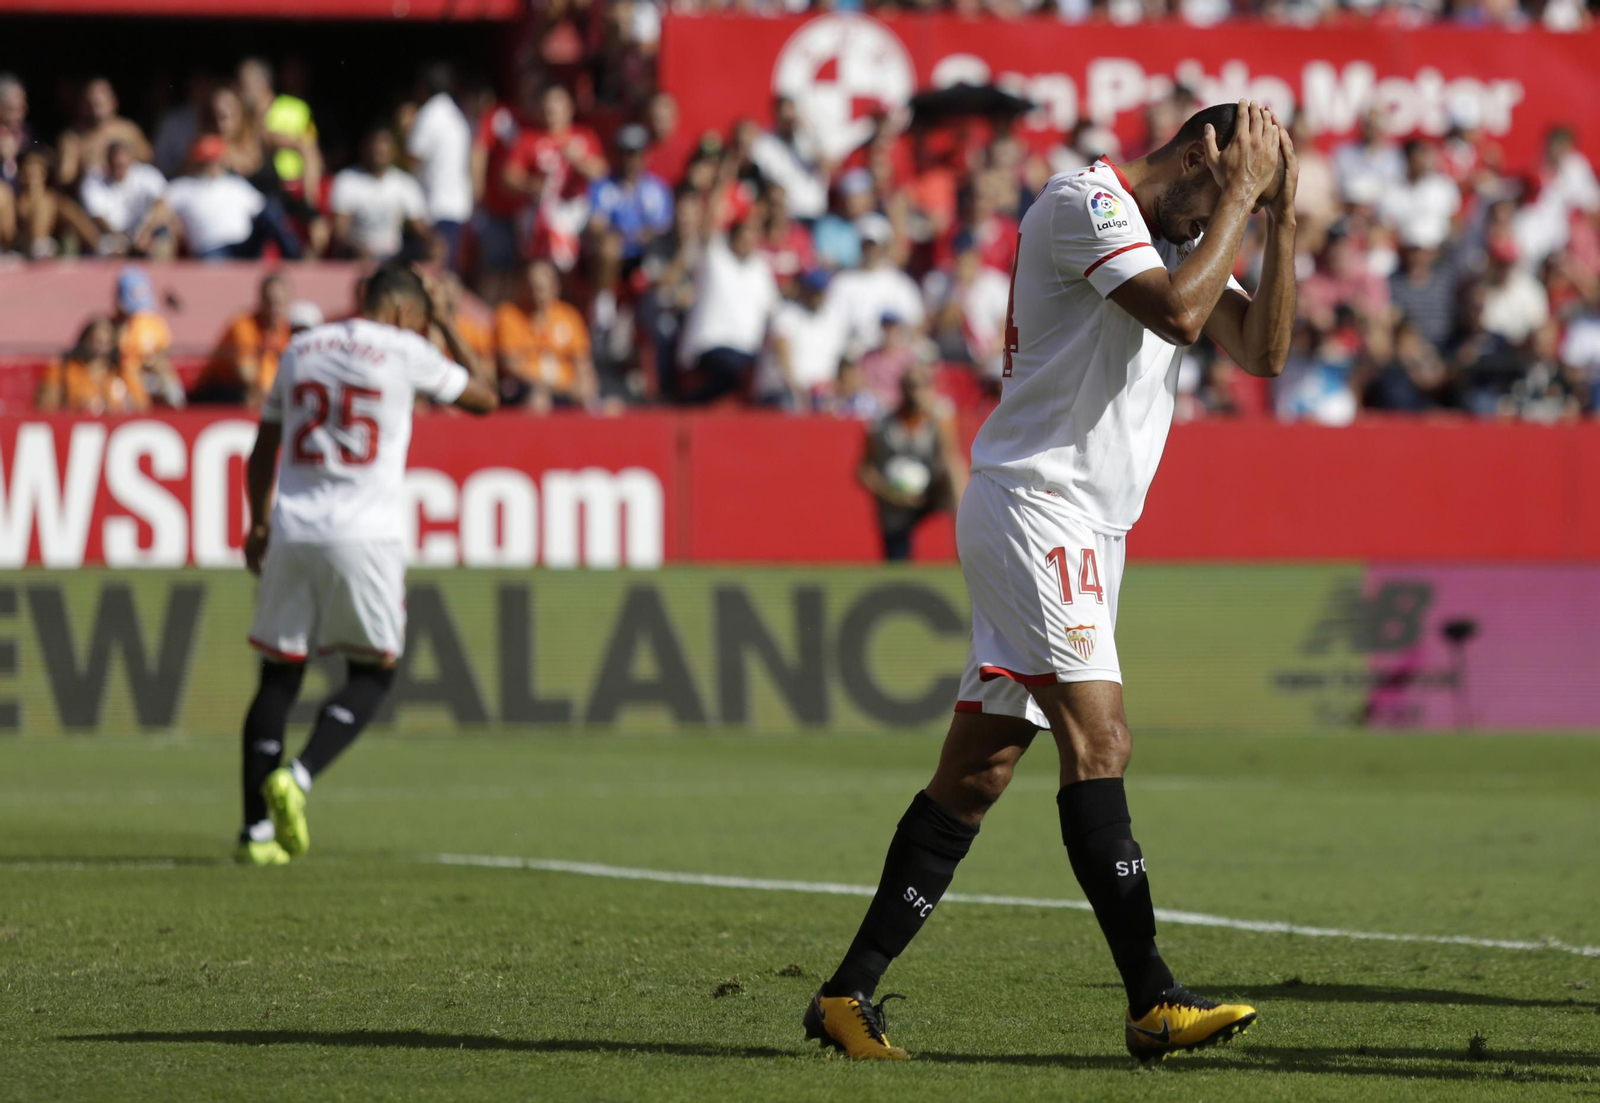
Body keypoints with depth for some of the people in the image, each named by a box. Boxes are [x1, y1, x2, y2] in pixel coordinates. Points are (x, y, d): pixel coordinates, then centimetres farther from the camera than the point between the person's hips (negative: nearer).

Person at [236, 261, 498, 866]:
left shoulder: (301, 349, 14)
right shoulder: (404, 353, 0)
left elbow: (264, 448, 22)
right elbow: (484, 396, 13)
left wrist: (258, 522, 32)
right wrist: (446, 326, 22)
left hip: (291, 533, 4)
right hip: (365, 536, -4)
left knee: (279, 673, 8)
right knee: (372, 672, 9)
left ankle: (256, 828, 1)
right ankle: (298, 777, -14)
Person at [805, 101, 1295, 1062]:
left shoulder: (1183, 239, 20)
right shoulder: (1085, 199, -9)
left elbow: (1263, 349, 9)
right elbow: (1176, 312, -22)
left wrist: (1281, 218, 2)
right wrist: (1239, 198, -14)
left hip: (1088, 531, 10)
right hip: (1035, 505, -10)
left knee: (978, 772, 6)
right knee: (1099, 739, -16)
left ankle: (851, 992, 8)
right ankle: (1153, 1002, -22)